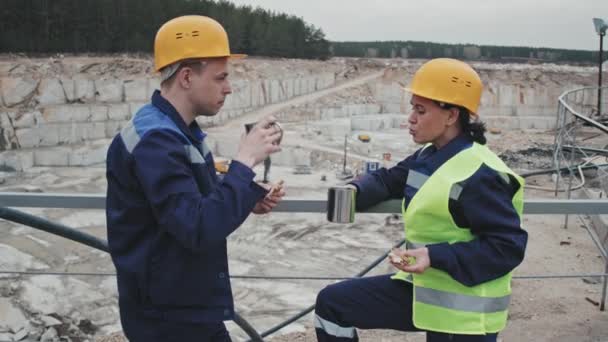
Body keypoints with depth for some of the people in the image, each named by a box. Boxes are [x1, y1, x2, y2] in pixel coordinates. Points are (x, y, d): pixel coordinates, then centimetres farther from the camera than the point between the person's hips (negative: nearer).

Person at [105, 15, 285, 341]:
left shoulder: (177, 130, 7)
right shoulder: (154, 141, -24)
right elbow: (199, 230, -32)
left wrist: (248, 201, -1)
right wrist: (245, 161, -26)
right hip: (169, 315, -9)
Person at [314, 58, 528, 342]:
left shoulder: (479, 175, -24)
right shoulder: (428, 157, 5)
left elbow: (509, 246, -24)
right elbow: (389, 179, 16)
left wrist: (437, 256, -30)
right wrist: (354, 191, -8)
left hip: (461, 313, -9)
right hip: (422, 289, 9)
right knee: (333, 302, 9)